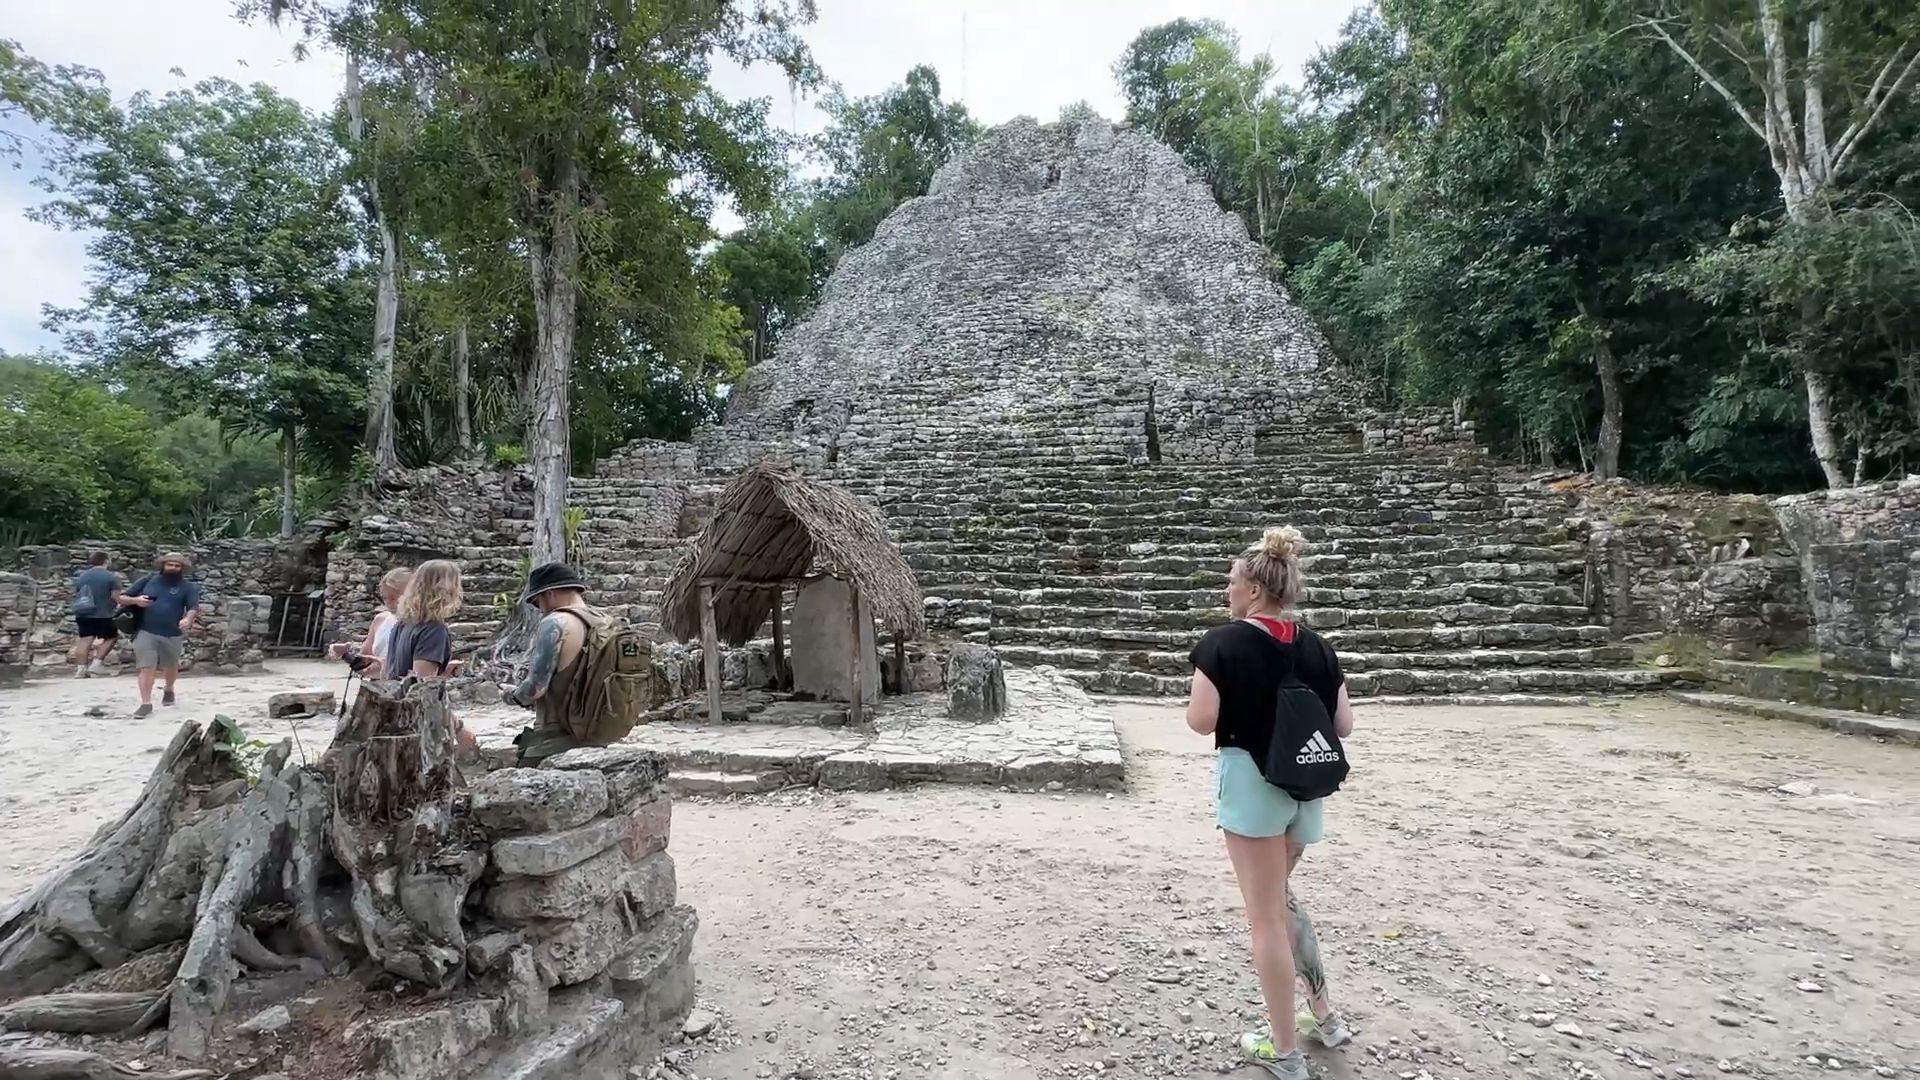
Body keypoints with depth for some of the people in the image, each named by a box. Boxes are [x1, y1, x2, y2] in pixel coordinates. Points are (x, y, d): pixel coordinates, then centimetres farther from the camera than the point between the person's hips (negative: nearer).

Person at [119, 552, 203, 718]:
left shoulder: (187, 586, 1)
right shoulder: (148, 579, 6)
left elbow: (194, 607, -14)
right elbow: (121, 599, 9)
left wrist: (188, 619, -37)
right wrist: (135, 600, -14)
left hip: (173, 635, 1)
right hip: (146, 633, 0)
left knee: (171, 667, 18)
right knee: (147, 668, -9)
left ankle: (169, 690, 46)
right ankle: (146, 704, -7)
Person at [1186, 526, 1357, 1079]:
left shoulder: (1223, 643, -15)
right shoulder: (1317, 647, 2)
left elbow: (1202, 721, -18)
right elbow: (1344, 725, 5)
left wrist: (1207, 694, 2)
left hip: (1252, 783, -6)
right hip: (1306, 788, 6)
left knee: (1266, 916, 6)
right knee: (1278, 897, 27)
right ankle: (1325, 1015, 32)